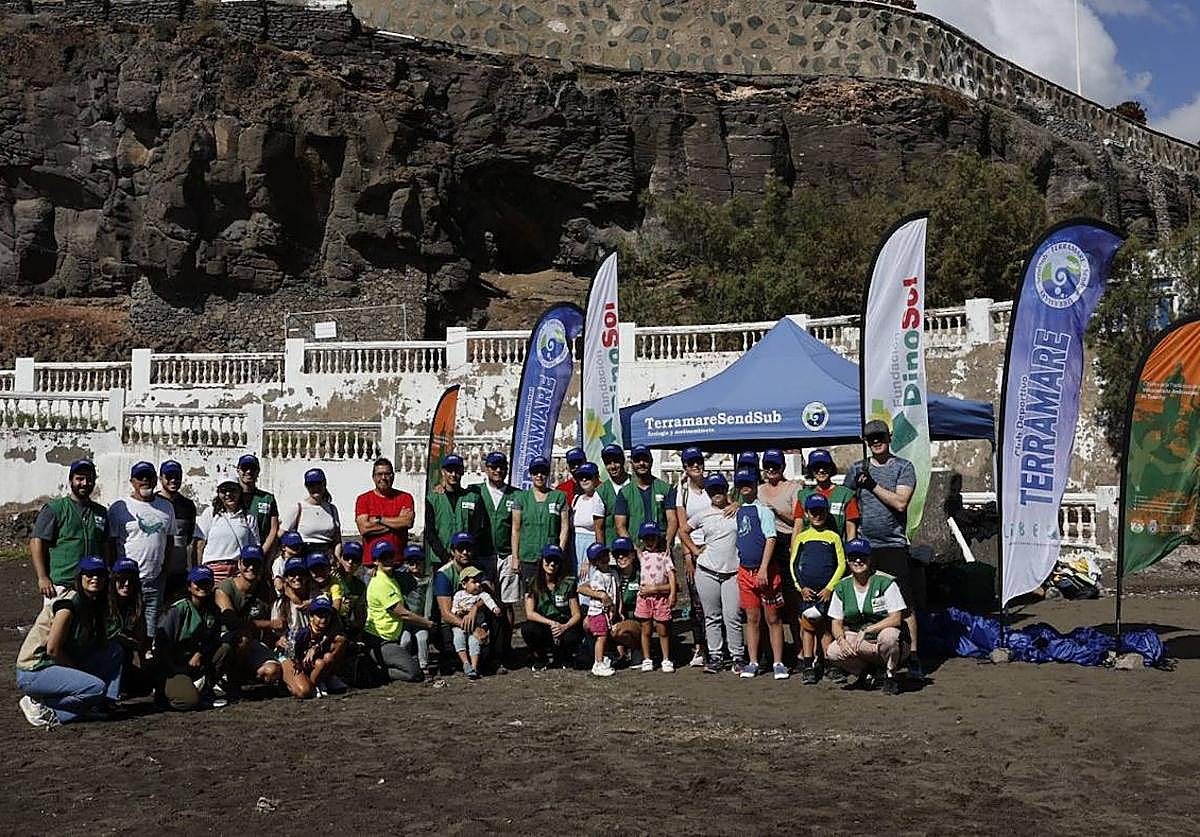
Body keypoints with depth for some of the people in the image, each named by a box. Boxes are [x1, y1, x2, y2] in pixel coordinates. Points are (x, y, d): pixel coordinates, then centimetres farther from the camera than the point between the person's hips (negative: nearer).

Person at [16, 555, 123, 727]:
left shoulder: (95, 604, 9)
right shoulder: (69, 603, -19)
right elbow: (52, 650, -19)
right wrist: (79, 670, -10)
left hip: (60, 665, 9)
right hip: (33, 672, -9)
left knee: (115, 651, 2)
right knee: (96, 687, -25)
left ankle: (106, 704, 0)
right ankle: (39, 705, -12)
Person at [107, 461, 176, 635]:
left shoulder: (166, 507, 13)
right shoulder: (120, 507, -1)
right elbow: (111, 544, -2)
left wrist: (165, 566, 9)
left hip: (155, 580, 4)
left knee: (152, 626, 6)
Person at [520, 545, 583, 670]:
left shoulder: (568, 583, -2)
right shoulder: (533, 583, 0)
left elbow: (577, 615, -4)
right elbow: (529, 613, -9)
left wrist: (565, 626, -25)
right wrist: (551, 623, -23)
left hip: (564, 626, 0)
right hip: (543, 628, 1)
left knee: (573, 637, -34)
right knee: (527, 628, -31)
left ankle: (562, 657, 5)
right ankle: (540, 659, 0)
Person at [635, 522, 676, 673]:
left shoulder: (664, 554, 5)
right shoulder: (641, 555, 11)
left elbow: (671, 574, 1)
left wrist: (672, 593, -8)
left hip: (661, 596, -1)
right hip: (644, 596, 1)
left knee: (663, 630, 4)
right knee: (646, 630, 5)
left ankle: (666, 659, 13)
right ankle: (647, 659, 15)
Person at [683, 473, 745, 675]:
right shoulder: (703, 514, 7)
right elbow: (684, 530, 19)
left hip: (732, 573, -2)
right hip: (707, 572, 2)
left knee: (732, 617, -6)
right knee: (712, 617, 6)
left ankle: (737, 657, 3)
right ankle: (715, 656, 13)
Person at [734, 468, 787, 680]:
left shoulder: (763, 509, -5)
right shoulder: (737, 512, 13)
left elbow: (770, 539, -12)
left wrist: (763, 569, -18)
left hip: (765, 570, -5)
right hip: (745, 570, 5)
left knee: (772, 618, 0)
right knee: (752, 618, 9)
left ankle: (778, 663, 4)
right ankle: (753, 663, 13)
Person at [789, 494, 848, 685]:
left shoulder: (833, 536, 5)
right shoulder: (801, 537, 10)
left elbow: (842, 564, 2)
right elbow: (793, 564, 9)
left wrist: (829, 588, -7)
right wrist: (801, 587, -3)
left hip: (827, 591, -2)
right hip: (807, 591, 2)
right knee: (807, 627, 0)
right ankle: (808, 668, 2)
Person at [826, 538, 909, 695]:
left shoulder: (885, 582, -10)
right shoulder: (842, 587, 4)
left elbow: (896, 619, -17)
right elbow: (836, 622, 5)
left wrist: (866, 631, -26)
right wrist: (841, 639, -18)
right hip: (856, 639, 4)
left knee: (888, 635, -39)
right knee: (833, 652, -24)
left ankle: (890, 676, -9)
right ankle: (866, 671, 7)